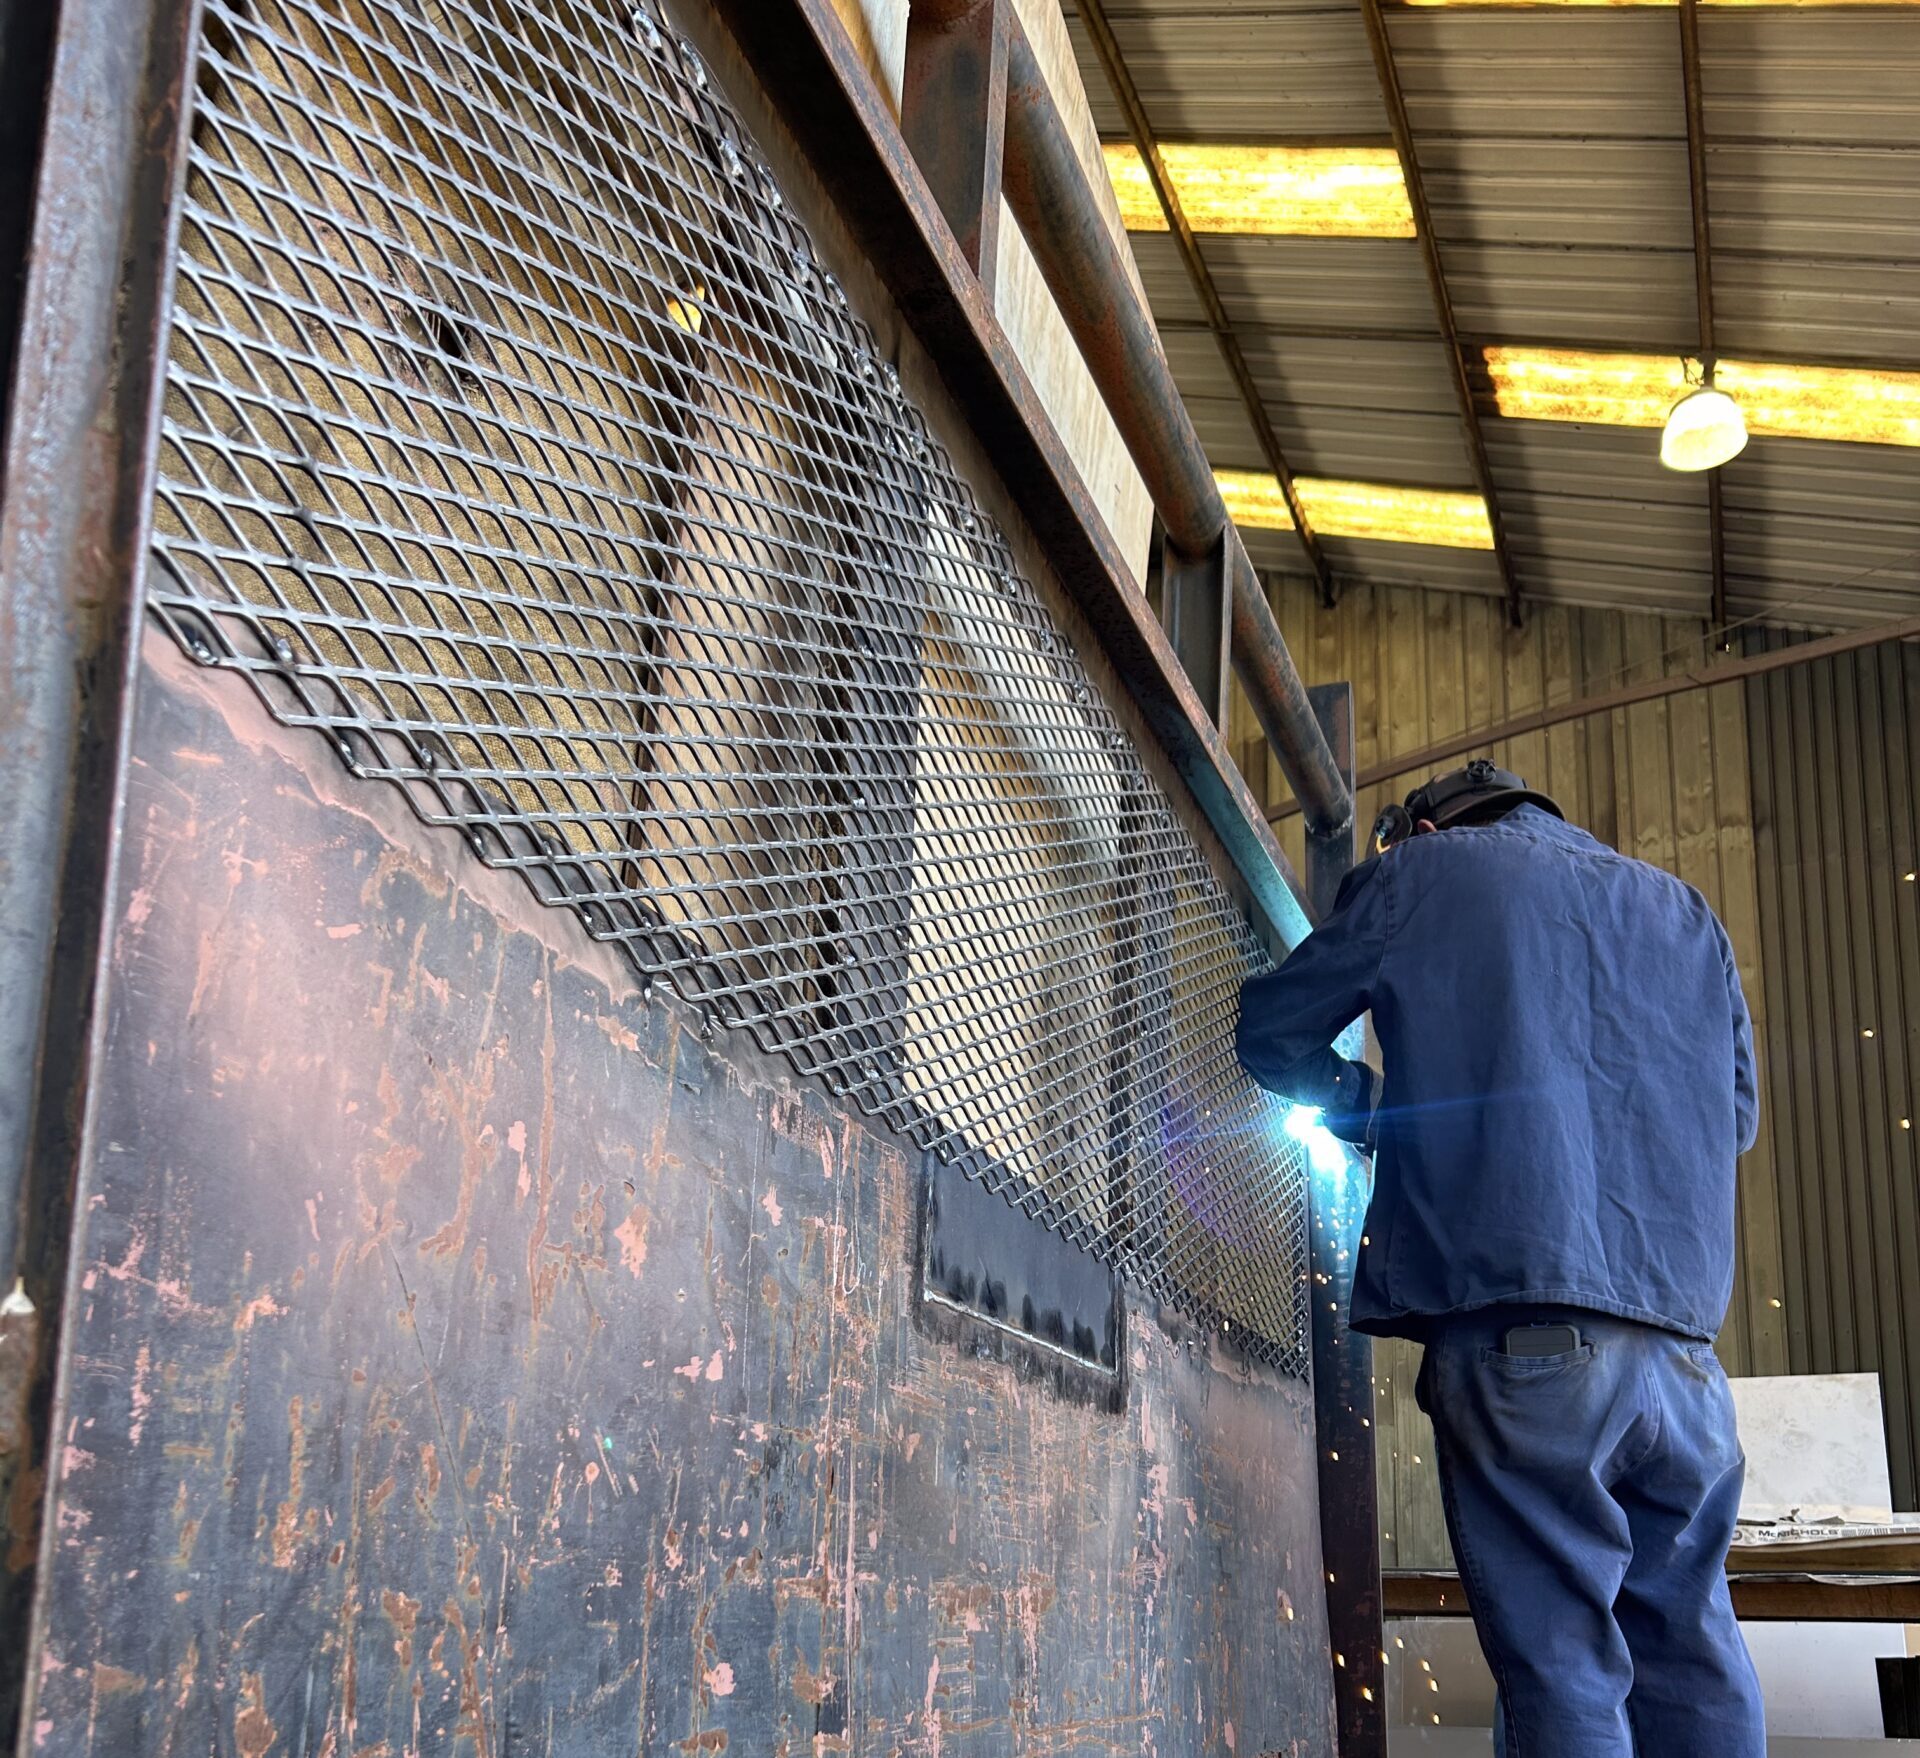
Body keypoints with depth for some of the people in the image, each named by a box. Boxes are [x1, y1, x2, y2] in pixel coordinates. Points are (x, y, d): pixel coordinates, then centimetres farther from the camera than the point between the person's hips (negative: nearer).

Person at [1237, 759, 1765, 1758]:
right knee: (1690, 1652, 10)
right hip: (1680, 1330, 5)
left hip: (1517, 1327, -4)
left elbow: (1273, 1031, 16)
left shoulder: (1422, 870, 11)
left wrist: (1374, 1115, 31)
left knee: (1562, 1663, -5)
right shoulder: (1684, 910, 23)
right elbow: (1736, 1112, 25)